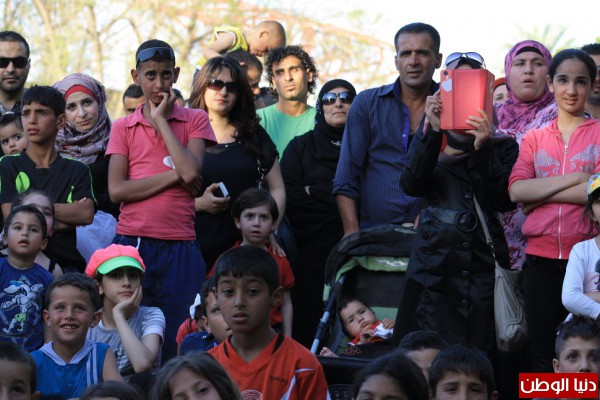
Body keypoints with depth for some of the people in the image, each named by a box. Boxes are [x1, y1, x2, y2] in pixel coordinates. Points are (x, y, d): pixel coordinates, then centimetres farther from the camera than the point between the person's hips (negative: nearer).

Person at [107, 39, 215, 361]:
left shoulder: (195, 120, 8)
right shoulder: (123, 128, 10)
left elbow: (191, 172, -10)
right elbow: (116, 190, -3)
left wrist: (161, 120, -4)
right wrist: (174, 175, -9)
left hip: (179, 247, -1)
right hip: (132, 244, 1)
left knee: (179, 341, -1)